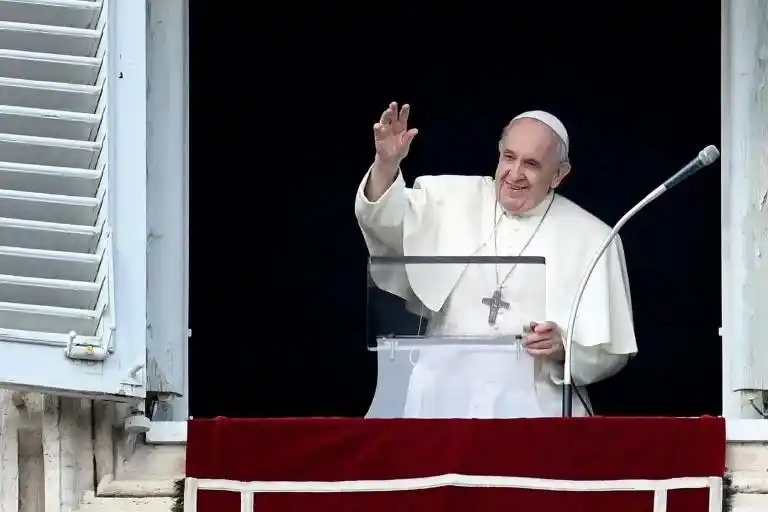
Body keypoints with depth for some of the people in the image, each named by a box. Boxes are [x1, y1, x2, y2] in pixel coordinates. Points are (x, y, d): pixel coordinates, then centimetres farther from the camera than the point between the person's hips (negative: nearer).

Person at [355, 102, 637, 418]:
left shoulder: (592, 238, 4)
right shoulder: (456, 198, 9)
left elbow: (610, 352, 5)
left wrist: (563, 348, -15)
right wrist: (386, 164, -18)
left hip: (536, 407, -1)